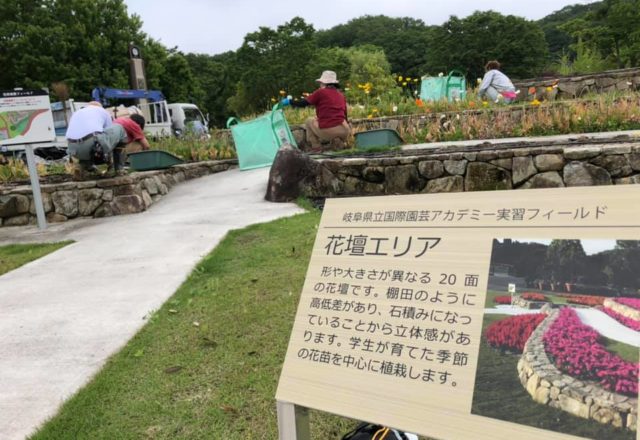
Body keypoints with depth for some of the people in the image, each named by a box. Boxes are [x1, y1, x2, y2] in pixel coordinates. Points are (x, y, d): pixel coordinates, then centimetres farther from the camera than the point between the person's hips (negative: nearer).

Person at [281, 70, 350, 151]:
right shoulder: (341, 95, 16)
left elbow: (304, 102, 5)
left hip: (326, 131, -3)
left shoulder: (321, 92, 3)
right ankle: (338, 143, 11)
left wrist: (289, 101, 20)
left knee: (309, 121, 25)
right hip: (344, 131, 3)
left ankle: (316, 147, 14)